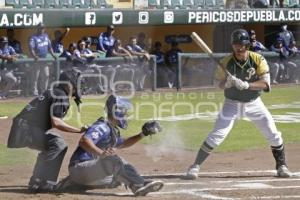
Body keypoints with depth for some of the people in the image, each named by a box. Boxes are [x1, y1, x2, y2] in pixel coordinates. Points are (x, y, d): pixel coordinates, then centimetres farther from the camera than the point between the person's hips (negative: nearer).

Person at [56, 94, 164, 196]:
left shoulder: (113, 130, 17)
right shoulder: (102, 127, -14)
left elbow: (123, 143, 35)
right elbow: (84, 141, -30)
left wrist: (142, 134, 22)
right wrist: (101, 153, -47)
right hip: (79, 168, -11)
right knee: (113, 159, -30)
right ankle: (139, 185, -45)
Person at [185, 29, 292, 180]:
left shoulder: (258, 60, -16)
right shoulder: (226, 62, -14)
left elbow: (265, 84, -24)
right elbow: (220, 84, -6)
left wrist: (246, 85, -39)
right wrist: (227, 83, -30)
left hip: (254, 104, 1)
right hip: (232, 104, -1)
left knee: (273, 135, -1)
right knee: (216, 136, -12)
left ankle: (281, 166, 19)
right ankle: (195, 166, -5)